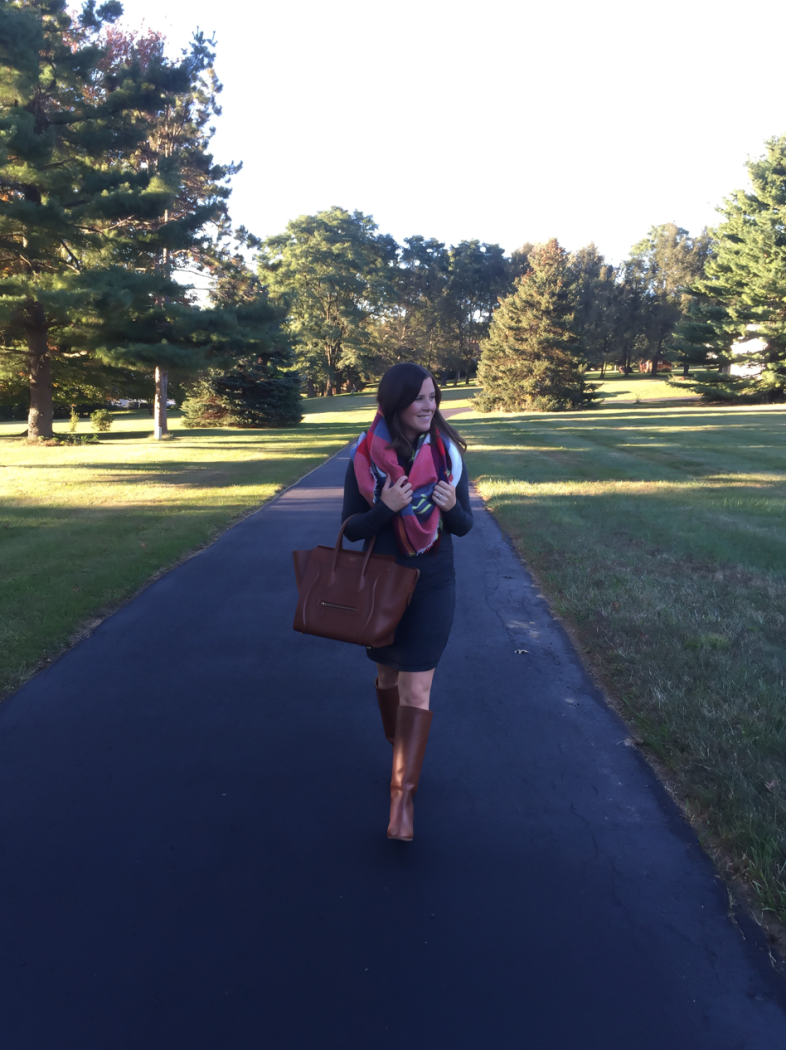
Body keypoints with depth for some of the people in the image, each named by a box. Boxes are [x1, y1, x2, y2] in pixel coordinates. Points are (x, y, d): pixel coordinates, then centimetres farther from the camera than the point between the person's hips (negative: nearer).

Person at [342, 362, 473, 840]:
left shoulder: (446, 453, -6)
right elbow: (351, 528, -7)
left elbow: (464, 526, 0)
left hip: (433, 586, -1)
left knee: (417, 686, -6)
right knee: (389, 676, 17)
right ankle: (404, 757, 42)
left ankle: (404, 795, -2)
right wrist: (386, 507, -25)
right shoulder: (365, 457, -9)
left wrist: (451, 506, -23)